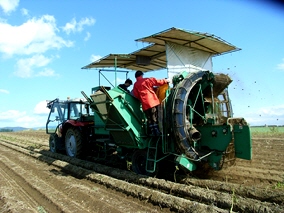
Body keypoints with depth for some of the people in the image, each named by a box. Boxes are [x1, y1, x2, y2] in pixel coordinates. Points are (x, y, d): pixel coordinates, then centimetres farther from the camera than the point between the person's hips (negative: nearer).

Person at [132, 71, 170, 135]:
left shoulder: (135, 85, 12)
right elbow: (158, 82, 3)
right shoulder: (148, 80, 6)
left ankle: (153, 132, 9)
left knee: (149, 119, 10)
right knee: (155, 118, 5)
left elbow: (136, 95, 8)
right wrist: (166, 81, 16)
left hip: (145, 104, 2)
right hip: (153, 101, -2)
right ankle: (157, 132, 5)